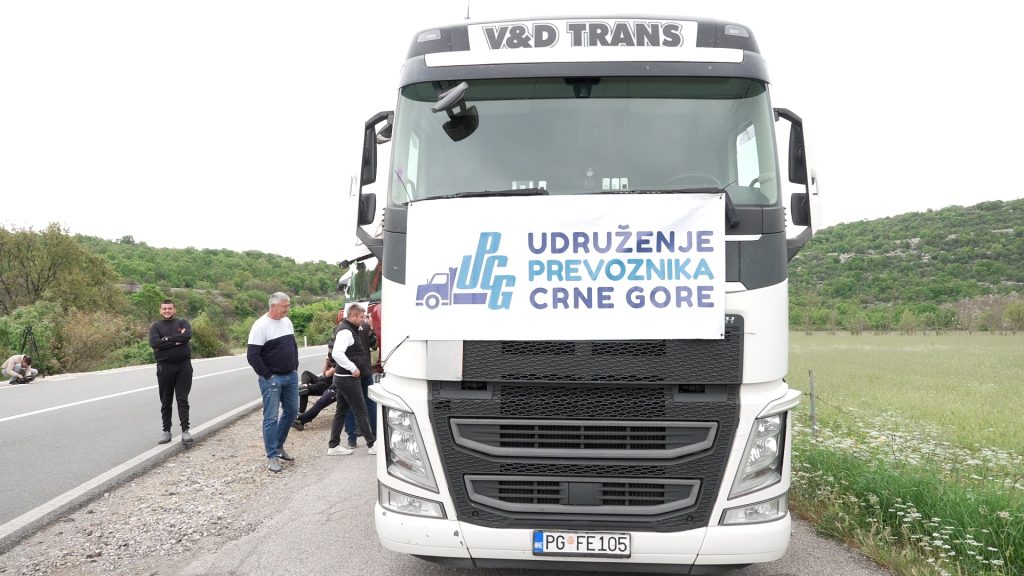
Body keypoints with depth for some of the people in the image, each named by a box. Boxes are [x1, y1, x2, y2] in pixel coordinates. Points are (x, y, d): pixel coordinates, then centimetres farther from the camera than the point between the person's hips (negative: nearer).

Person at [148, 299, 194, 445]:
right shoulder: (156, 326, 7)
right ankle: (166, 431, 15)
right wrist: (176, 341, -14)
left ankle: (185, 430, -1)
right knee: (165, 401, 8)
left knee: (183, 399, -2)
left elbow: (188, 335, -14)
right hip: (164, 367, 1)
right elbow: (154, 343, -11)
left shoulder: (182, 323, 8)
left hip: (183, 366, -1)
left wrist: (167, 339, -13)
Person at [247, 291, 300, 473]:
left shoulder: (287, 322, 8)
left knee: (292, 411, 13)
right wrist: (267, 376, -15)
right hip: (272, 379, -7)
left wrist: (295, 367, 12)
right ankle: (272, 456, 6)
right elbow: (252, 356, -17)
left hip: (291, 376, 8)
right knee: (271, 417, -3)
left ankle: (278, 446, 29)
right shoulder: (261, 326, -15)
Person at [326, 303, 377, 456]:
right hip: (348, 379, -10)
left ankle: (333, 446, 18)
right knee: (361, 411, -2)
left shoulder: (351, 329, 13)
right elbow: (337, 353, -32)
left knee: (341, 412, 13)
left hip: (343, 378, 10)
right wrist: (353, 368, -27)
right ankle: (371, 445, 6)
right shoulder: (345, 331, -19)